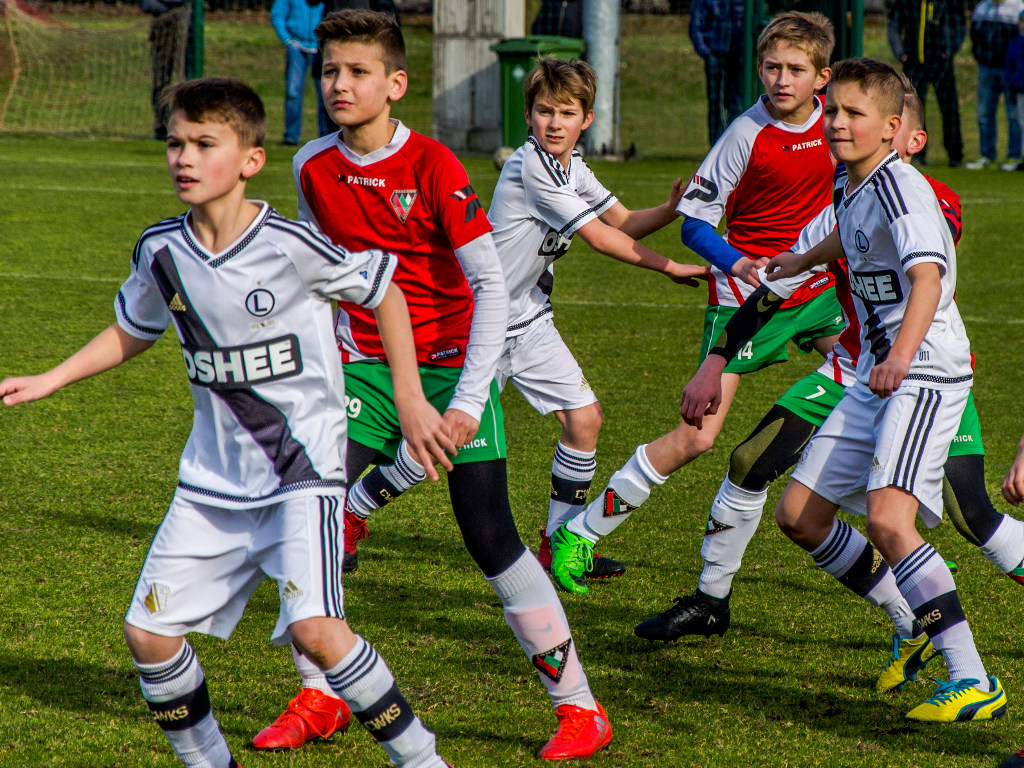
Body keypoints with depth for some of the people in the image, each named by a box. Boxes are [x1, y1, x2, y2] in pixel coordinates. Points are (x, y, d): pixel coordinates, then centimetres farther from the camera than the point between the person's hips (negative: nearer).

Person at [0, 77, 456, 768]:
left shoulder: (291, 245, -16)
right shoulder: (162, 251, 0)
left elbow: (384, 290, -1)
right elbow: (132, 332, 21)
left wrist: (410, 397, -1)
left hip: (304, 466, -6)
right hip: (213, 478, 6)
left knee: (314, 629, -23)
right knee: (150, 633, 1)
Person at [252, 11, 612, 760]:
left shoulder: (433, 166, -16)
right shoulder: (313, 168, -1)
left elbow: (492, 285, -16)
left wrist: (469, 400, -22)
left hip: (451, 366, -4)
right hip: (365, 365, 5)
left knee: (491, 537, -9)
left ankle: (580, 708, 1)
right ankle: (316, 697, 10)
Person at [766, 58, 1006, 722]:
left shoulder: (901, 186, -18)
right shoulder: (848, 189, 10)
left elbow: (928, 274, -34)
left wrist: (904, 350, -51)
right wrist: (802, 261, 54)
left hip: (927, 374, -10)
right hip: (875, 377, 10)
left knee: (887, 519, -26)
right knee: (799, 514, 9)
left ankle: (975, 681, -24)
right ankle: (915, 624, 25)